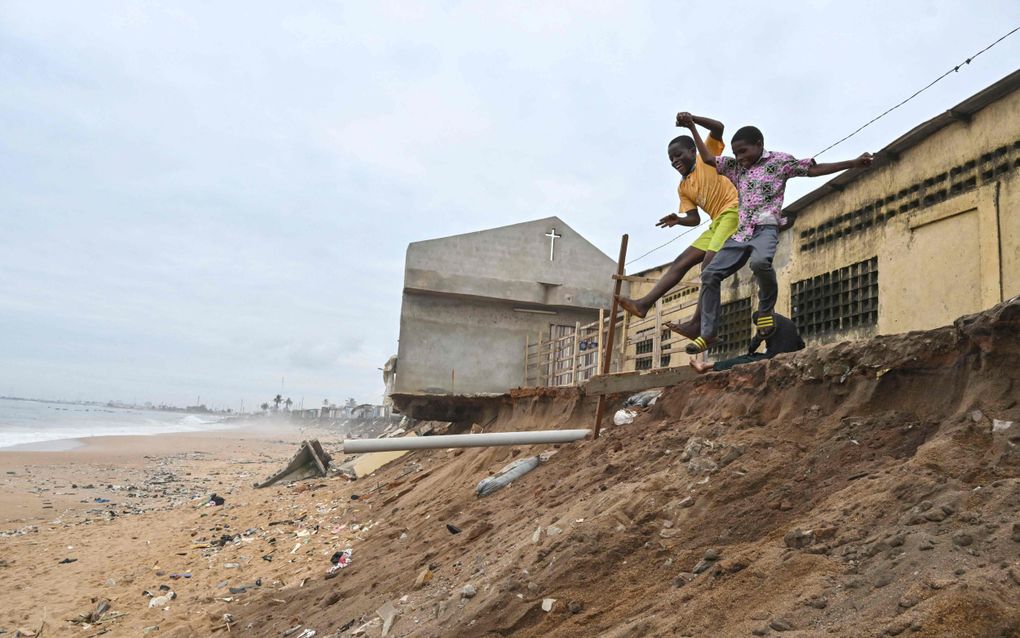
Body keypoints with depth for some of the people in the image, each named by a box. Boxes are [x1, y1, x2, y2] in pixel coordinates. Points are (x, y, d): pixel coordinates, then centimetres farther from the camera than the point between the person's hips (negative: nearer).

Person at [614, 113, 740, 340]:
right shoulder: (683, 187, 19)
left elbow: (718, 127, -10)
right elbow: (695, 218, 13)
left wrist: (691, 119, -19)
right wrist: (678, 220, -7)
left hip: (733, 211, -8)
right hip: (717, 223, 8)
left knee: (709, 263, -23)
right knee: (681, 262, 3)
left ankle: (698, 324, -28)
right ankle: (644, 303, 2)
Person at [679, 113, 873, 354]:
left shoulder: (779, 160, 7)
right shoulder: (736, 167, 21)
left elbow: (815, 169, 5)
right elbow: (708, 158, 20)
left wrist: (853, 163, -2)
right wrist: (692, 127, 17)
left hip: (766, 228, -6)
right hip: (741, 232, 6)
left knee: (759, 261, -39)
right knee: (709, 274, -7)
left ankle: (766, 310, -14)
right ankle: (708, 333, -2)